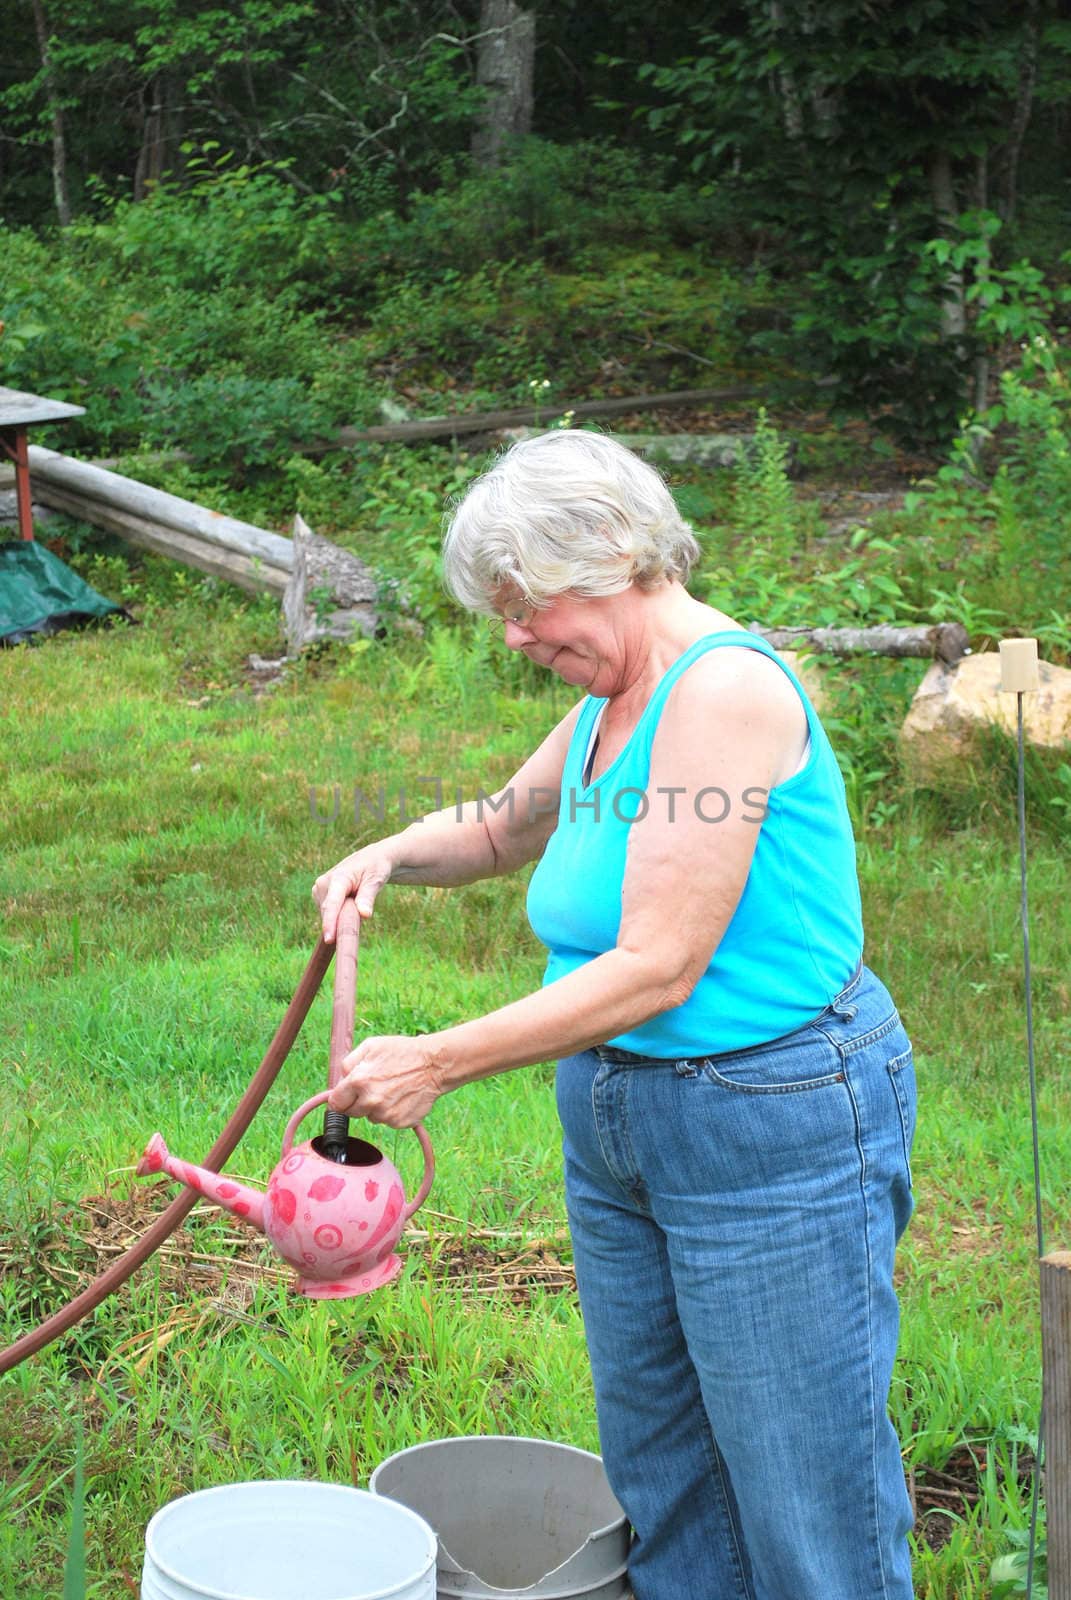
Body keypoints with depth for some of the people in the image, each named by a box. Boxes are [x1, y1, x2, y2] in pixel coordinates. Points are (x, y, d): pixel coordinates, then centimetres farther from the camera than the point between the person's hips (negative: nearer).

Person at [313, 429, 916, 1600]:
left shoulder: (724, 689, -20)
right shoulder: (609, 700, 8)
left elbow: (658, 969, -24)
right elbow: (502, 827, 28)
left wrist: (438, 1063, -19)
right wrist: (389, 857, 6)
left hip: (775, 1122, -9)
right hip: (619, 1128, 9)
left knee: (804, 1484, 2)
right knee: (659, 1475, 18)